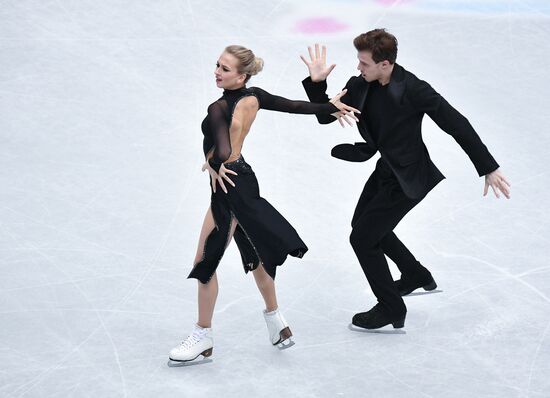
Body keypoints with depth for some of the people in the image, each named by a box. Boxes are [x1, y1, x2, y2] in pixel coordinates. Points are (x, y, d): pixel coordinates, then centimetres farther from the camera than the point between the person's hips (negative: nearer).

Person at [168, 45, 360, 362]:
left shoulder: (218, 109, -26)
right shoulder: (254, 97, -4)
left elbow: (222, 154, -39)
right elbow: (295, 106, 3)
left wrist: (215, 166, -17)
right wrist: (331, 106, 15)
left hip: (229, 186, -9)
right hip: (244, 179, 9)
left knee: (205, 262, 2)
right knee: (253, 253, 25)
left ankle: (203, 337, 13)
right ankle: (275, 317, 41)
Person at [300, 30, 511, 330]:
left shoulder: (413, 90, -28)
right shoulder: (360, 86, -9)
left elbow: (458, 125, -23)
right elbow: (326, 116, 0)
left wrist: (489, 169, -22)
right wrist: (317, 83, -18)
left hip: (406, 178, -8)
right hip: (386, 169, 8)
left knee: (362, 238, -6)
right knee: (363, 223, 27)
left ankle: (391, 309, 12)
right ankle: (416, 276, 45)